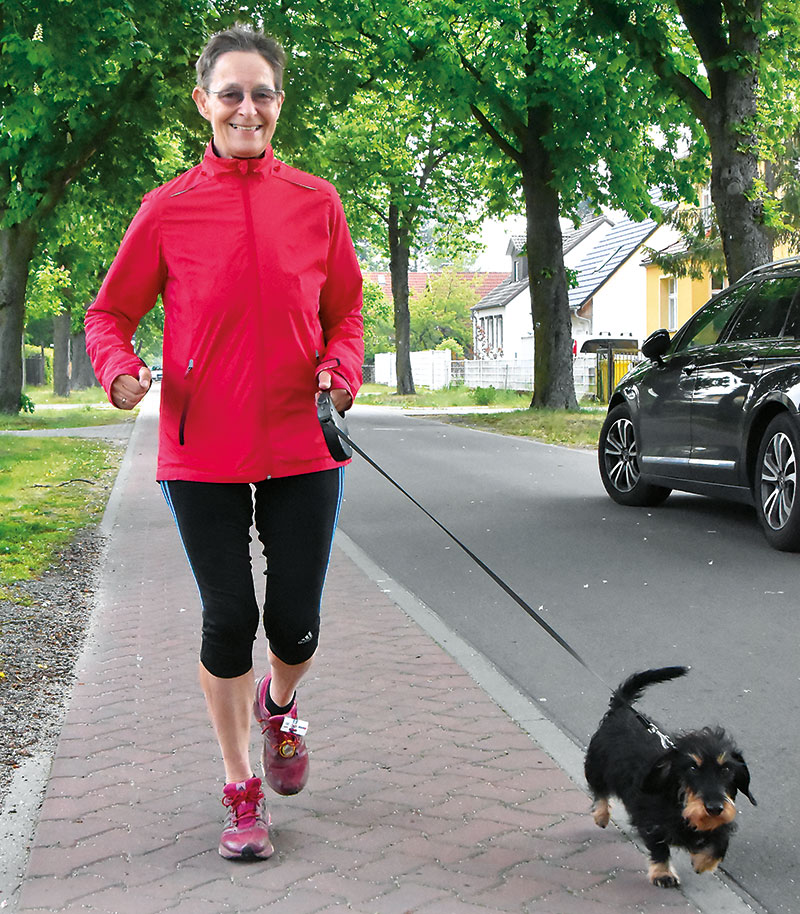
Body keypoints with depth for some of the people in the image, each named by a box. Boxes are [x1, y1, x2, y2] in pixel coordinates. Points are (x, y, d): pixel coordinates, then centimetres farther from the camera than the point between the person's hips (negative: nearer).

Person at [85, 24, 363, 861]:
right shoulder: (167, 210, -1)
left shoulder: (315, 202, 3)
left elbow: (344, 309, 13)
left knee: (295, 623, 3)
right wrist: (118, 370, -14)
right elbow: (110, 312, 6)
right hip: (203, 452, -1)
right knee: (228, 620, 3)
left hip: (300, 447, 1)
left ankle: (278, 703, 41)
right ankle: (241, 790, 23)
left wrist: (342, 368, -7)